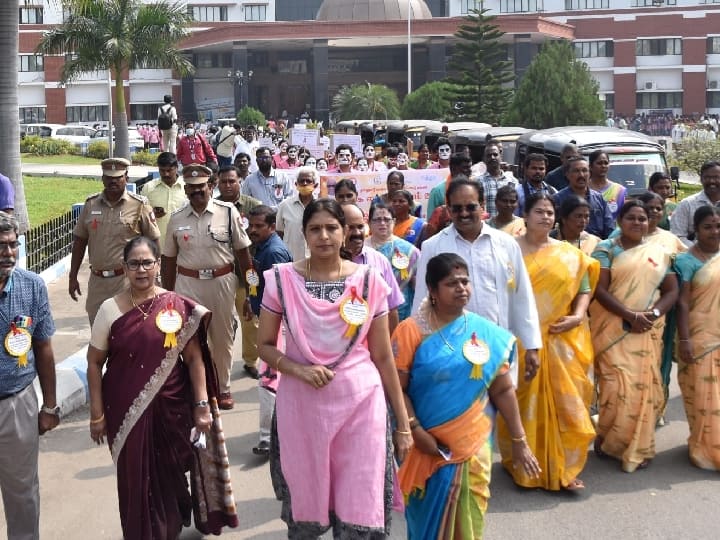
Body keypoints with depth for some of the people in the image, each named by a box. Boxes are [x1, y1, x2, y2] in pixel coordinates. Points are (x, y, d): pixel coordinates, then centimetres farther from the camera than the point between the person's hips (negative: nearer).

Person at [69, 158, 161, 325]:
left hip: (127, 279, -4)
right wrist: (72, 277, 11)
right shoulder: (91, 204, 7)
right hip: (97, 280, 4)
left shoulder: (139, 206, -3)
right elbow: (79, 241, 13)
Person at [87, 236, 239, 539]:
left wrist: (202, 405, -6)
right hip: (126, 412, 0)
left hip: (171, 408, 0)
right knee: (136, 479, 7)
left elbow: (194, 358, -1)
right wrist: (97, 414, -1)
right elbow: (94, 363, 1)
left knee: (170, 476, 11)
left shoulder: (178, 306, -3)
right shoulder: (111, 310, -3)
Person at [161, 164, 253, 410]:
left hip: (221, 281, -1)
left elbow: (242, 251, 0)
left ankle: (223, 388, 27)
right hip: (188, 283, 1)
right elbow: (169, 259, 9)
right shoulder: (177, 219, 2)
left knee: (222, 338, 11)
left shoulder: (228, 212, -4)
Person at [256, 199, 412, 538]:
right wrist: (299, 370, -16)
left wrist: (403, 422, 3)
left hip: (359, 402, 0)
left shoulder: (368, 281, -1)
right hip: (301, 404, 0)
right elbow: (265, 345, 3)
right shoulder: (282, 279, -3)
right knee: (305, 508, 14)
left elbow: (382, 356, 3)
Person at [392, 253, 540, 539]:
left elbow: (502, 389, 5)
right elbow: (397, 387, -9)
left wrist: (519, 441, 5)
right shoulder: (412, 330, -7)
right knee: (429, 514, 9)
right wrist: (416, 431, -17)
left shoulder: (487, 333, 1)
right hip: (428, 444, -2)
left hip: (473, 444, 2)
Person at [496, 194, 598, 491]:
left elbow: (584, 289, 9)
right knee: (524, 403, 6)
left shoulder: (570, 254, 8)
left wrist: (578, 316, -7)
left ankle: (562, 469, 11)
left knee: (565, 403, 1)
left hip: (561, 340, 2)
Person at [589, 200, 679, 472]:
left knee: (644, 385, 1)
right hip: (613, 327, -3)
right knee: (618, 386, -9)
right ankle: (608, 440, 12)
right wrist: (631, 315, -19)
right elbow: (600, 290, -9)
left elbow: (671, 291, 8)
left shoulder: (659, 253, 10)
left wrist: (653, 313, -11)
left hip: (648, 331, 3)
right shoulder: (606, 249, -1)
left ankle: (638, 448, 13)